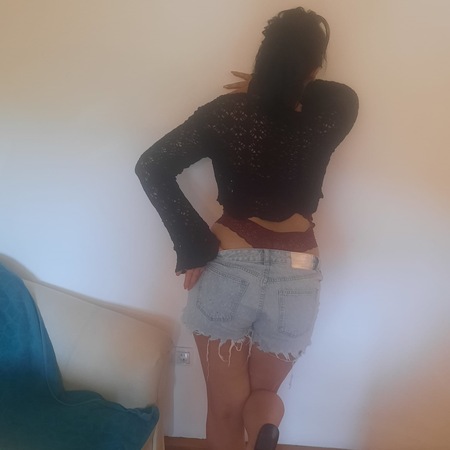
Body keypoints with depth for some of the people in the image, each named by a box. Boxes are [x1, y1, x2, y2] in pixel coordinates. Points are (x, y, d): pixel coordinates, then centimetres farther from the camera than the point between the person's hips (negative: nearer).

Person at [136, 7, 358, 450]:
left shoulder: (227, 112, -7)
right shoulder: (335, 109, -5)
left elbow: (151, 167, -11)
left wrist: (195, 245, -10)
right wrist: (280, 84, 13)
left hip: (228, 271, 0)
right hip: (296, 281, 1)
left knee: (226, 406, 19)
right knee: (264, 392, 24)